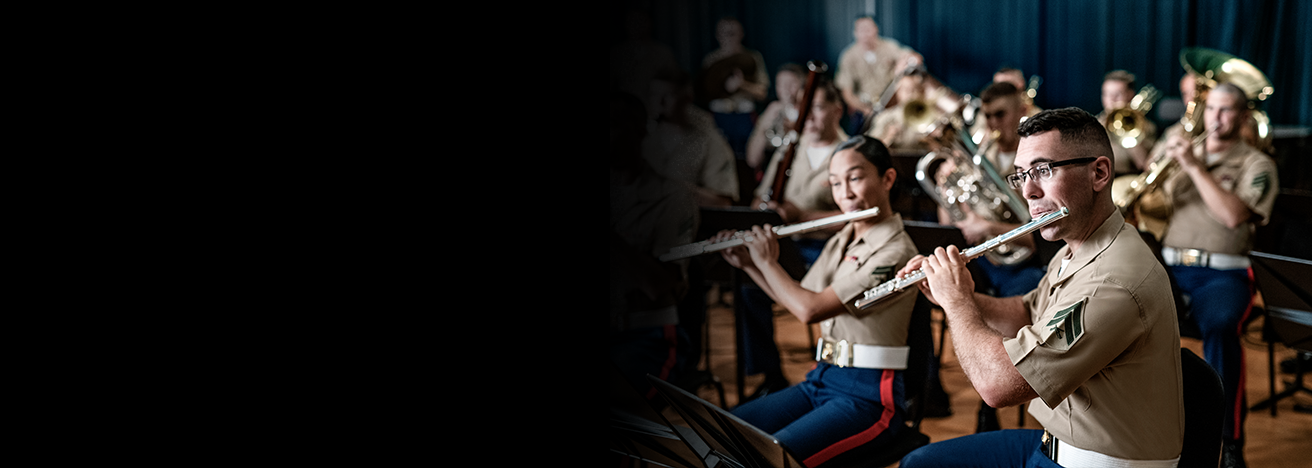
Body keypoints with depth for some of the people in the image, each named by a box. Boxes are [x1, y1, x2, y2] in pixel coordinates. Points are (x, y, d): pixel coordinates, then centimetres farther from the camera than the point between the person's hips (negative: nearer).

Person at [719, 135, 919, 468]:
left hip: (867, 395, -8)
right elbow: (799, 299, 24)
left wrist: (766, 261, -6)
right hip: (821, 378, 8)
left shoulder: (896, 252, -16)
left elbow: (811, 309, -21)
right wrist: (747, 265, 14)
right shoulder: (842, 241, 12)